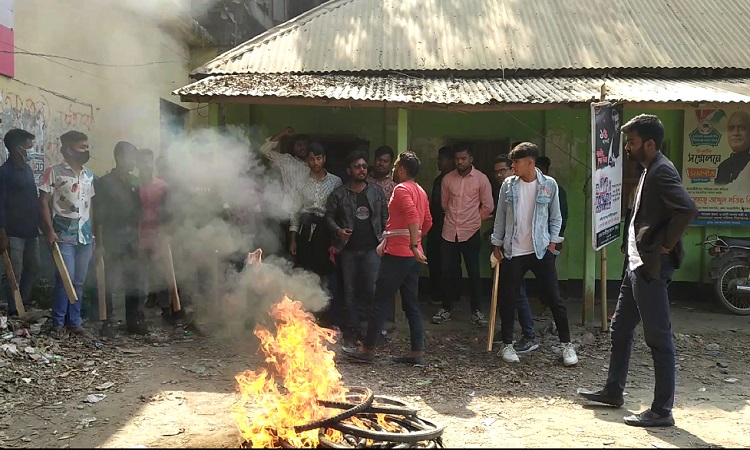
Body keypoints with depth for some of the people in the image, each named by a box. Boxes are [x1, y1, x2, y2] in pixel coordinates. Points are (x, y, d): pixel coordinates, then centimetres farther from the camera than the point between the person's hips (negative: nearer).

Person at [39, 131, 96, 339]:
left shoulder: (89, 175, 13)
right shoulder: (54, 172, -3)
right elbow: (44, 202, -5)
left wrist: (94, 232, 13)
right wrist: (50, 230, -13)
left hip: (85, 235, 5)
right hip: (64, 234, -5)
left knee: (79, 281, 8)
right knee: (65, 279, -9)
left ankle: (74, 322, 16)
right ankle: (58, 324, 4)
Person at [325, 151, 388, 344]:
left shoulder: (377, 192, 7)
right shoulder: (339, 194, 2)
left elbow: (385, 218, 9)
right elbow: (329, 216, 4)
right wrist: (338, 230, -14)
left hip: (372, 248, 1)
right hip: (348, 248, 0)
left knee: (372, 288, -9)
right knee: (350, 290, 6)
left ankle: (354, 316, 12)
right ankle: (353, 327, 16)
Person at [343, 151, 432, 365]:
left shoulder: (402, 189, -11)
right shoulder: (421, 191, 15)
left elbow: (412, 216, -26)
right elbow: (427, 222, 21)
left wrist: (413, 246, -32)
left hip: (397, 255, -9)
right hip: (412, 256, 9)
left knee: (381, 302, 0)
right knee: (411, 304, 11)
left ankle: (367, 349, 7)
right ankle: (417, 352, 11)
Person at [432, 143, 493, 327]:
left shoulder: (481, 179, -6)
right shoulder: (447, 179, 2)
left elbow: (488, 206, 1)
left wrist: (473, 220, 10)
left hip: (471, 233, -2)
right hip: (449, 232, 3)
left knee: (474, 273, 2)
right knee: (449, 272, 8)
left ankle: (476, 311, 13)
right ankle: (447, 308, 21)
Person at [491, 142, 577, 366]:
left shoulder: (549, 184, -4)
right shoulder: (508, 185, 0)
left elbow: (555, 217, 4)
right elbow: (500, 216, 6)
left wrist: (552, 242, -2)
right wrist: (496, 243, 6)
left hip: (541, 250, -1)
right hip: (513, 251, 2)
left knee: (553, 297, 1)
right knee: (509, 299, 6)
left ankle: (567, 344, 12)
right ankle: (507, 344, 20)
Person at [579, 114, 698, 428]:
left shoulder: (662, 171, -17)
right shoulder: (649, 170, 14)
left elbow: (688, 210, -30)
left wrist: (666, 246, -20)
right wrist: (641, 248, 11)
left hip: (651, 268, -11)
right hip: (637, 264, 11)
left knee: (659, 338, -2)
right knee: (620, 329, 19)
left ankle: (662, 411, 6)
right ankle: (613, 391, 33)